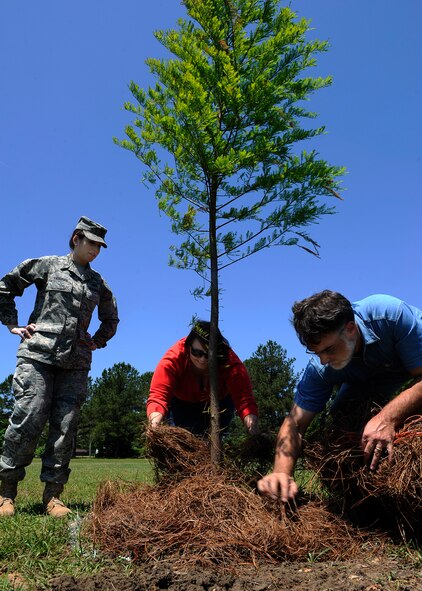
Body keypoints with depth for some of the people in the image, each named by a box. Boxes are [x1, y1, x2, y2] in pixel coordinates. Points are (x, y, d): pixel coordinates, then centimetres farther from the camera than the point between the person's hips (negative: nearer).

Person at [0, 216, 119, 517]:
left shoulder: (98, 283, 19)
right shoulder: (46, 265, 8)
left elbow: (111, 319, 33)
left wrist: (97, 341, 18)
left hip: (75, 363, 4)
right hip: (38, 355, -3)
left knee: (65, 428, -1)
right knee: (28, 421, -9)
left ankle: (53, 495, 7)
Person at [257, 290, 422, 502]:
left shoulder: (390, 314, -40)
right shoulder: (319, 369, -27)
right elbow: (295, 422, -25)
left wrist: (388, 417, -51)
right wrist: (282, 473, -42)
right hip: (368, 382, 4)